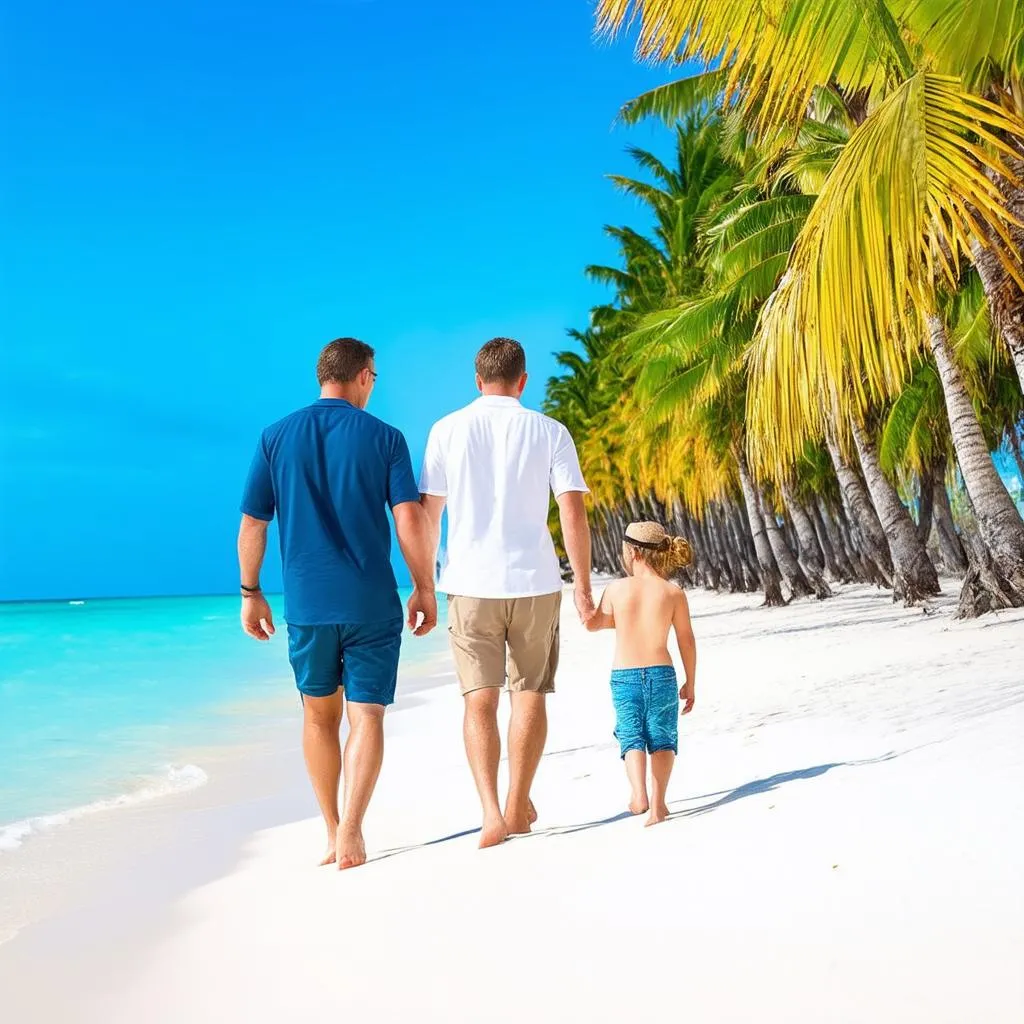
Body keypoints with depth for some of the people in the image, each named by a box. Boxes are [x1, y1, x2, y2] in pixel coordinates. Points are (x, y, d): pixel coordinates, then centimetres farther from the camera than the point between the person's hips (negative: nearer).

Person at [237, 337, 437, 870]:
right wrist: (424, 589, 0)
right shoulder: (384, 438, -2)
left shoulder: (277, 437, 4)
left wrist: (250, 593, 14)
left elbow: (251, 525, 5)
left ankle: (332, 833, 21)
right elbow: (410, 519, -9)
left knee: (319, 716, 16)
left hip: (306, 603, 2)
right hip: (372, 603, -2)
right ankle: (351, 827, -11)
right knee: (366, 715, 4)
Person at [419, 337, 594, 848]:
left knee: (479, 700, 6)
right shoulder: (549, 432, 2)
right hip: (534, 581, 0)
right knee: (530, 694, 13)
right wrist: (583, 586, 1)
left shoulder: (447, 429, 3)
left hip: (470, 582, 0)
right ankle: (518, 806, 19)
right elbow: (573, 512, -5)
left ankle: (491, 811, -4)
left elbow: (427, 514, 2)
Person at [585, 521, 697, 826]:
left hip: (623, 676, 0)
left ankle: (639, 793, -12)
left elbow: (593, 624, 10)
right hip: (661, 674, 0)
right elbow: (687, 641, 2)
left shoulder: (616, 589, -4)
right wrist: (690, 684, 11)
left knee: (631, 735, 10)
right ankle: (657, 803, -1)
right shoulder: (673, 593, -3)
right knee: (662, 738, 10)